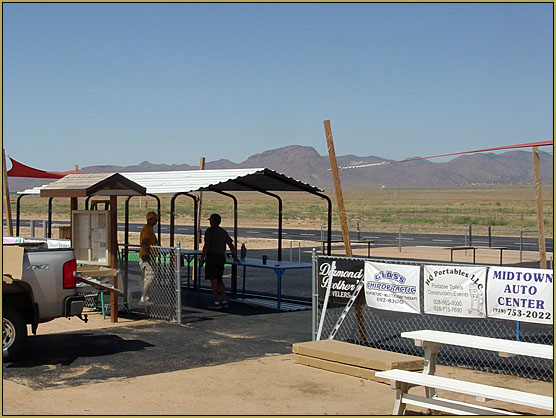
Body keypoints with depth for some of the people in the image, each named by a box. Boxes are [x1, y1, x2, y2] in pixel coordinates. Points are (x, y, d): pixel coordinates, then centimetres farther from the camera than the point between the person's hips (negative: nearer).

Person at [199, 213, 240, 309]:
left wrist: (202, 258, -9)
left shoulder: (210, 231, -7)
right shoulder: (223, 232, 13)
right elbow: (231, 245, 13)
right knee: (219, 280, 15)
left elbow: (206, 246, -14)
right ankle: (225, 301, 9)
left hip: (212, 256, -7)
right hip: (222, 257, 7)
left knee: (213, 280, -2)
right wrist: (235, 257, 20)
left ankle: (217, 303, -3)